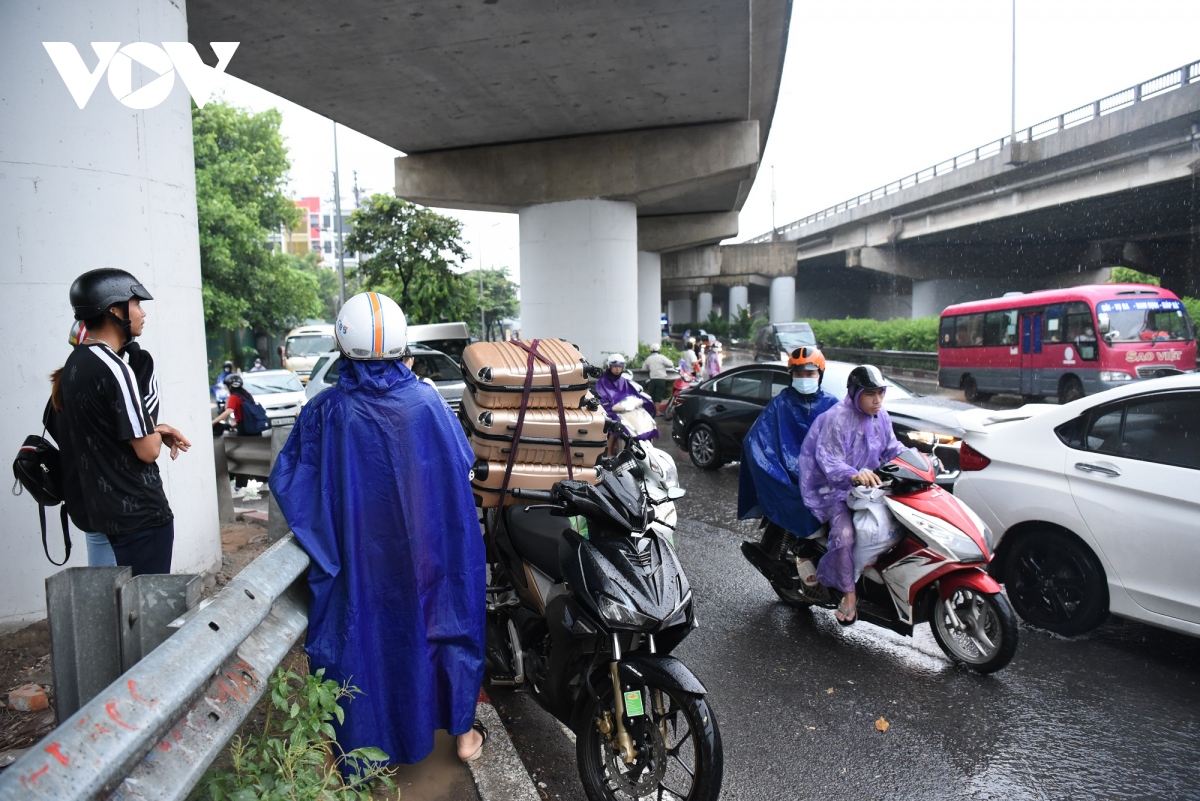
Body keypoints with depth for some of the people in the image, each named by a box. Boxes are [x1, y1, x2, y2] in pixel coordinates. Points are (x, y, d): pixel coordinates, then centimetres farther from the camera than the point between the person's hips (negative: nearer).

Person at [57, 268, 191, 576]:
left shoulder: (75, 363, 8)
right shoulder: (114, 369, -20)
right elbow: (147, 450, -19)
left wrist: (155, 430, 7)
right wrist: (156, 431, 1)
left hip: (106, 508, 9)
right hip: (139, 511, -9)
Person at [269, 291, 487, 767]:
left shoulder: (324, 412, -12)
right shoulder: (426, 402, -11)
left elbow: (286, 482, -3)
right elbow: (462, 465, 1)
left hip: (357, 559, 0)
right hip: (424, 554, 1)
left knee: (362, 640, 16)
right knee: (439, 621, 18)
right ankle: (462, 733, 33)